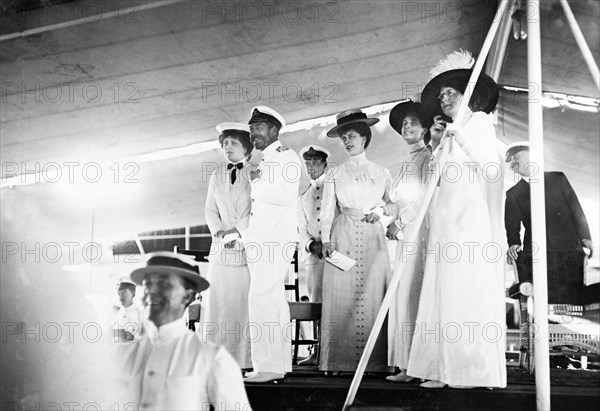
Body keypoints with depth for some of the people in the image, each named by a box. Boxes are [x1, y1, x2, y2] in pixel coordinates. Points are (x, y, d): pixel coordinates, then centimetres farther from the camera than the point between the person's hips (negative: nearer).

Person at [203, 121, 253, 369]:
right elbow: (210, 210, 15)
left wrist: (239, 232, -12)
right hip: (222, 250, 4)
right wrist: (220, 232, -4)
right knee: (219, 302, -1)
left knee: (248, 304, -8)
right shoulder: (216, 177, 19)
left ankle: (249, 359, -5)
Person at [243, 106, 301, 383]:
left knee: (260, 297, -15)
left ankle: (268, 366, -13)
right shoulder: (263, 162, 23)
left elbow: (285, 194, -18)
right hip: (260, 239, 9)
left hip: (277, 238, -9)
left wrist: (256, 186, -8)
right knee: (274, 299, 9)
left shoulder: (286, 156, -3)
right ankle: (279, 364, 14)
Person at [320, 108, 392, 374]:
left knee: (373, 297, -4)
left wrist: (379, 212, -3)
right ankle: (340, 361, -3)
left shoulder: (381, 173, 13)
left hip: (373, 239, 1)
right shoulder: (335, 175, 11)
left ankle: (374, 361, -1)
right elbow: (326, 211, 7)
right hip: (343, 237, 0)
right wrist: (326, 239, -6)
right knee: (342, 297, -6)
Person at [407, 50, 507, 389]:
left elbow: (490, 163, -10)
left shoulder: (479, 121, 3)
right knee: (446, 293, 2)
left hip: (472, 218, -7)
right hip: (447, 220, 7)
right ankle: (447, 371, 2)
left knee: (470, 292, -8)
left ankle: (476, 372, -4)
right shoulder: (449, 134, 22)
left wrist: (460, 135, -11)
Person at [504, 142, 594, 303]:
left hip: (569, 250, 0)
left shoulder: (558, 178, 15)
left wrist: (585, 237, -4)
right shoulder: (512, 194, 14)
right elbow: (512, 227, 7)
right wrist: (513, 245, -14)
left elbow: (576, 210, 9)